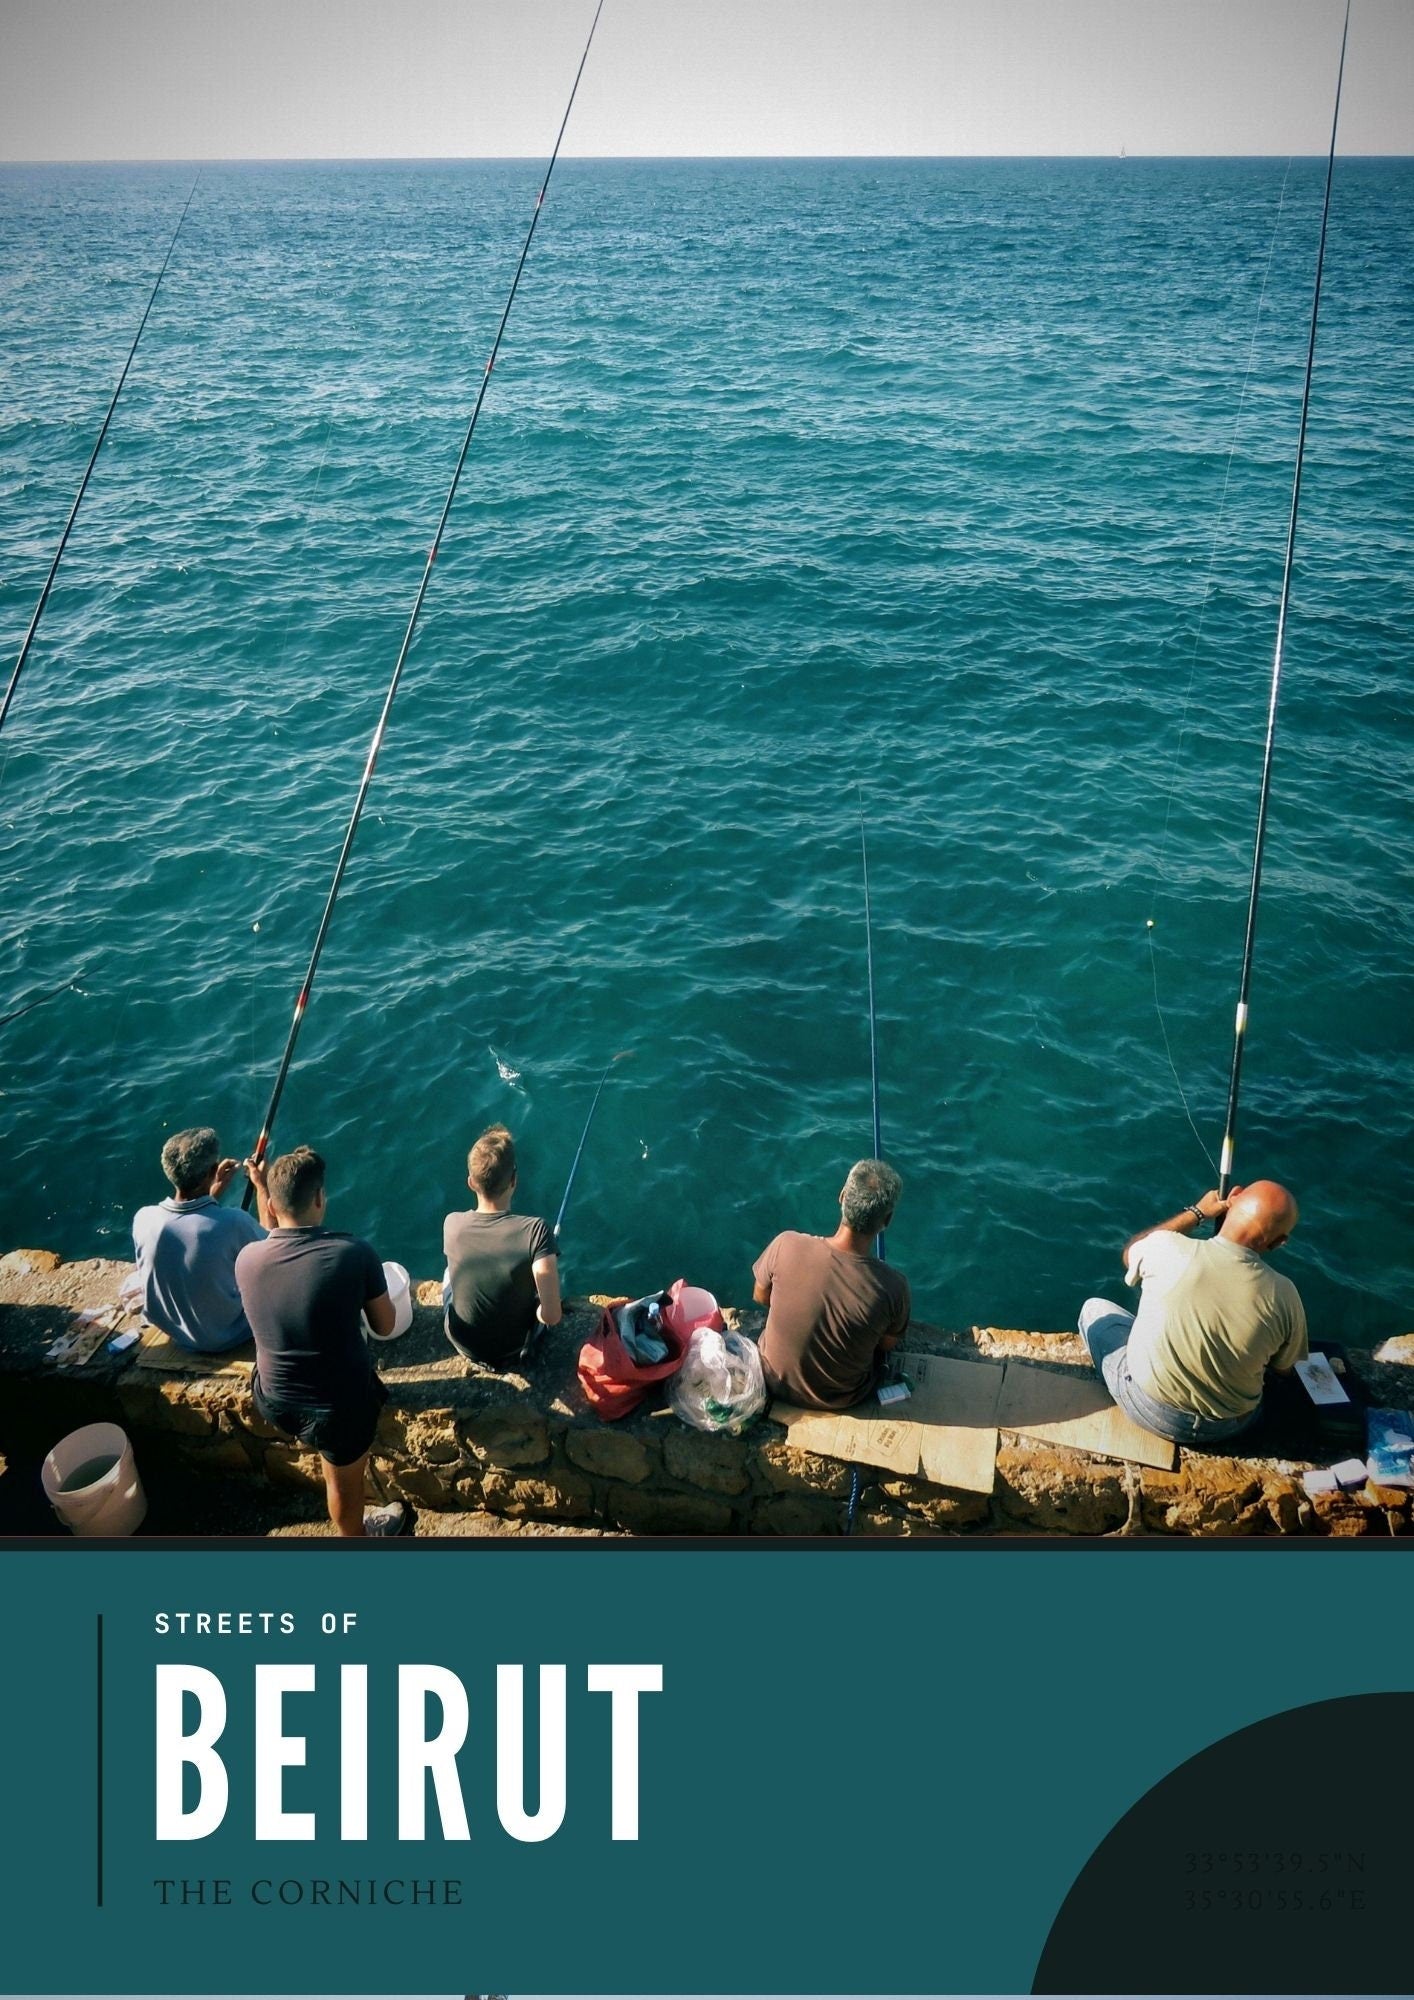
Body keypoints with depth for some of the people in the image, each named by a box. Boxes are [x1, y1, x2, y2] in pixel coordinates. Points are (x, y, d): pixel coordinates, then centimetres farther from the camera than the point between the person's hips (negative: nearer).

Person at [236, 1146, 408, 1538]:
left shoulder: (247, 1259, -16)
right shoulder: (352, 1253, -27)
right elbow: (385, 1326, -10)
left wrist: (262, 1189, 16)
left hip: (273, 1401, 3)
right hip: (341, 1405, -3)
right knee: (345, 1485, 24)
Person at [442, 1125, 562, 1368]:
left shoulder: (452, 1224, -20)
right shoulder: (535, 1230, -31)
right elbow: (552, 1316, -31)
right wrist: (538, 1311, -10)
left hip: (462, 1344, 2)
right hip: (515, 1349, -2)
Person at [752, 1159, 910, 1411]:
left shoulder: (786, 1245, -30)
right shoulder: (893, 1287, -31)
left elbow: (761, 1297, -8)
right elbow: (888, 1345, -9)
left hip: (775, 1381, 1)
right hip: (841, 1399, -1)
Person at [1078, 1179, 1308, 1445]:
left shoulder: (1167, 1249, -26)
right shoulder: (1284, 1296, -22)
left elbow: (1131, 1251, 2)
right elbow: (1283, 1370, -2)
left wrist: (1195, 1212, 7)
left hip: (1150, 1413, -2)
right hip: (1231, 1427, 2)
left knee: (1094, 1308, 22)